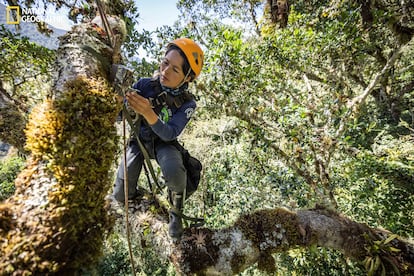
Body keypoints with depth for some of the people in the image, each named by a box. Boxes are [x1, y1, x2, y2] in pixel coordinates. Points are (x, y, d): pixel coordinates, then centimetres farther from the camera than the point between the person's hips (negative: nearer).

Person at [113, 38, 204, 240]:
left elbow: (170, 134, -29)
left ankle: (175, 212, -3)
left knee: (175, 172, -35)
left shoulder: (187, 103, -18)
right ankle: (134, 193, 34)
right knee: (120, 196, -5)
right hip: (138, 139, 2)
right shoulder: (144, 84, -16)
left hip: (163, 143, -1)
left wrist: (149, 114, -46)